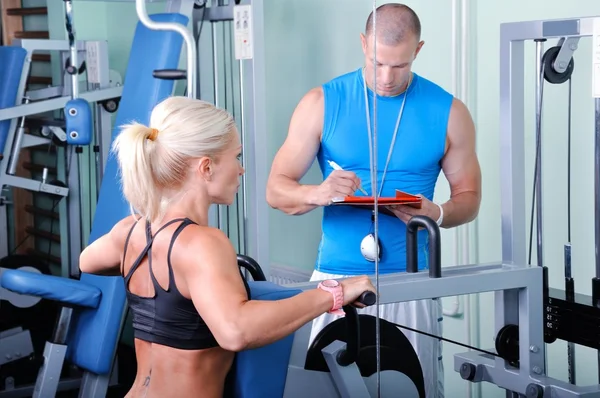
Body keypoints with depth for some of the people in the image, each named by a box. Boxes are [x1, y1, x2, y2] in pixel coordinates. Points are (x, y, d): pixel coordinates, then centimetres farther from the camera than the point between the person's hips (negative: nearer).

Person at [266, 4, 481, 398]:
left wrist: (437, 213, -15)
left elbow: (468, 196, 8)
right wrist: (318, 194, -22)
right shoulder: (322, 103, 0)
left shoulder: (448, 112, 2)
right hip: (337, 276, 0)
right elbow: (277, 190, 0)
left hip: (410, 279, 0)